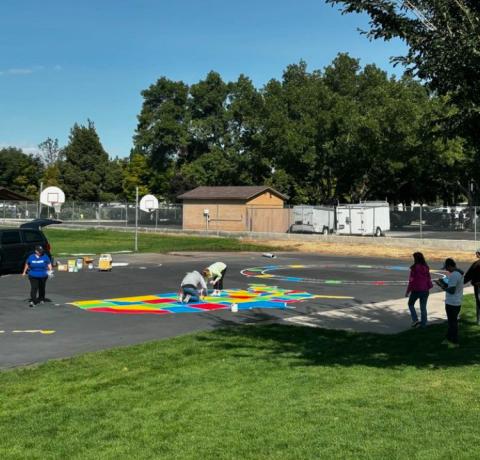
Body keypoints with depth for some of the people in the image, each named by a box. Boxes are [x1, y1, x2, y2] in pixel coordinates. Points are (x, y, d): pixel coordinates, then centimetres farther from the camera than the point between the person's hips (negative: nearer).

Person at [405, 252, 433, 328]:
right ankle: (423, 324, 16)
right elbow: (429, 279, 7)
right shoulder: (426, 268, 0)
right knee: (423, 307, 13)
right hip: (425, 290, 4)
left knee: (410, 304, 16)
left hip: (416, 290, -4)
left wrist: (407, 292, -7)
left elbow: (411, 281, -15)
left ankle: (415, 320, 3)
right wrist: (429, 287, 25)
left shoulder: (414, 268, -16)